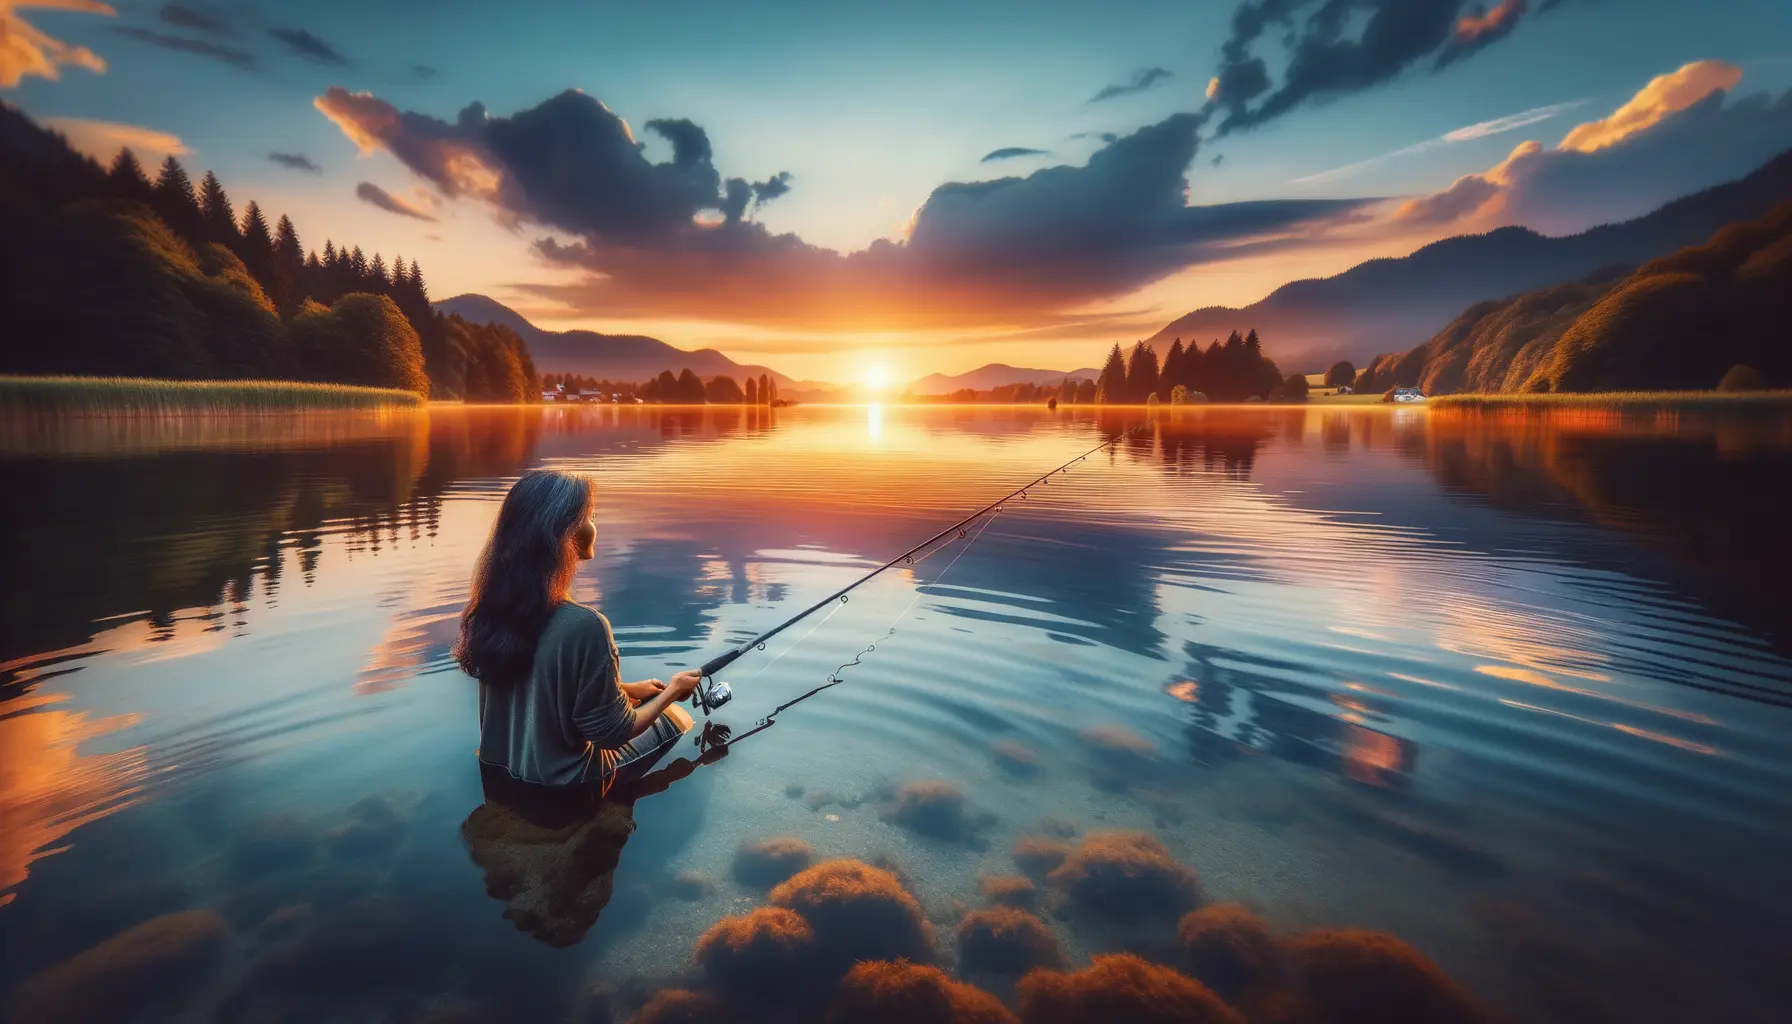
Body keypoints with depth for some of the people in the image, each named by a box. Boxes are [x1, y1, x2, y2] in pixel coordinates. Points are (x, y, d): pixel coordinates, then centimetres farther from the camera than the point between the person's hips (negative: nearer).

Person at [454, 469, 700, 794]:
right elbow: (612, 733, -20)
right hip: (561, 787, -7)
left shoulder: (496, 604, -8)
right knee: (676, 718, 15)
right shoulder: (583, 625, -32)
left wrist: (628, 688, 12)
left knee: (634, 703, 27)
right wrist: (673, 690, -5)